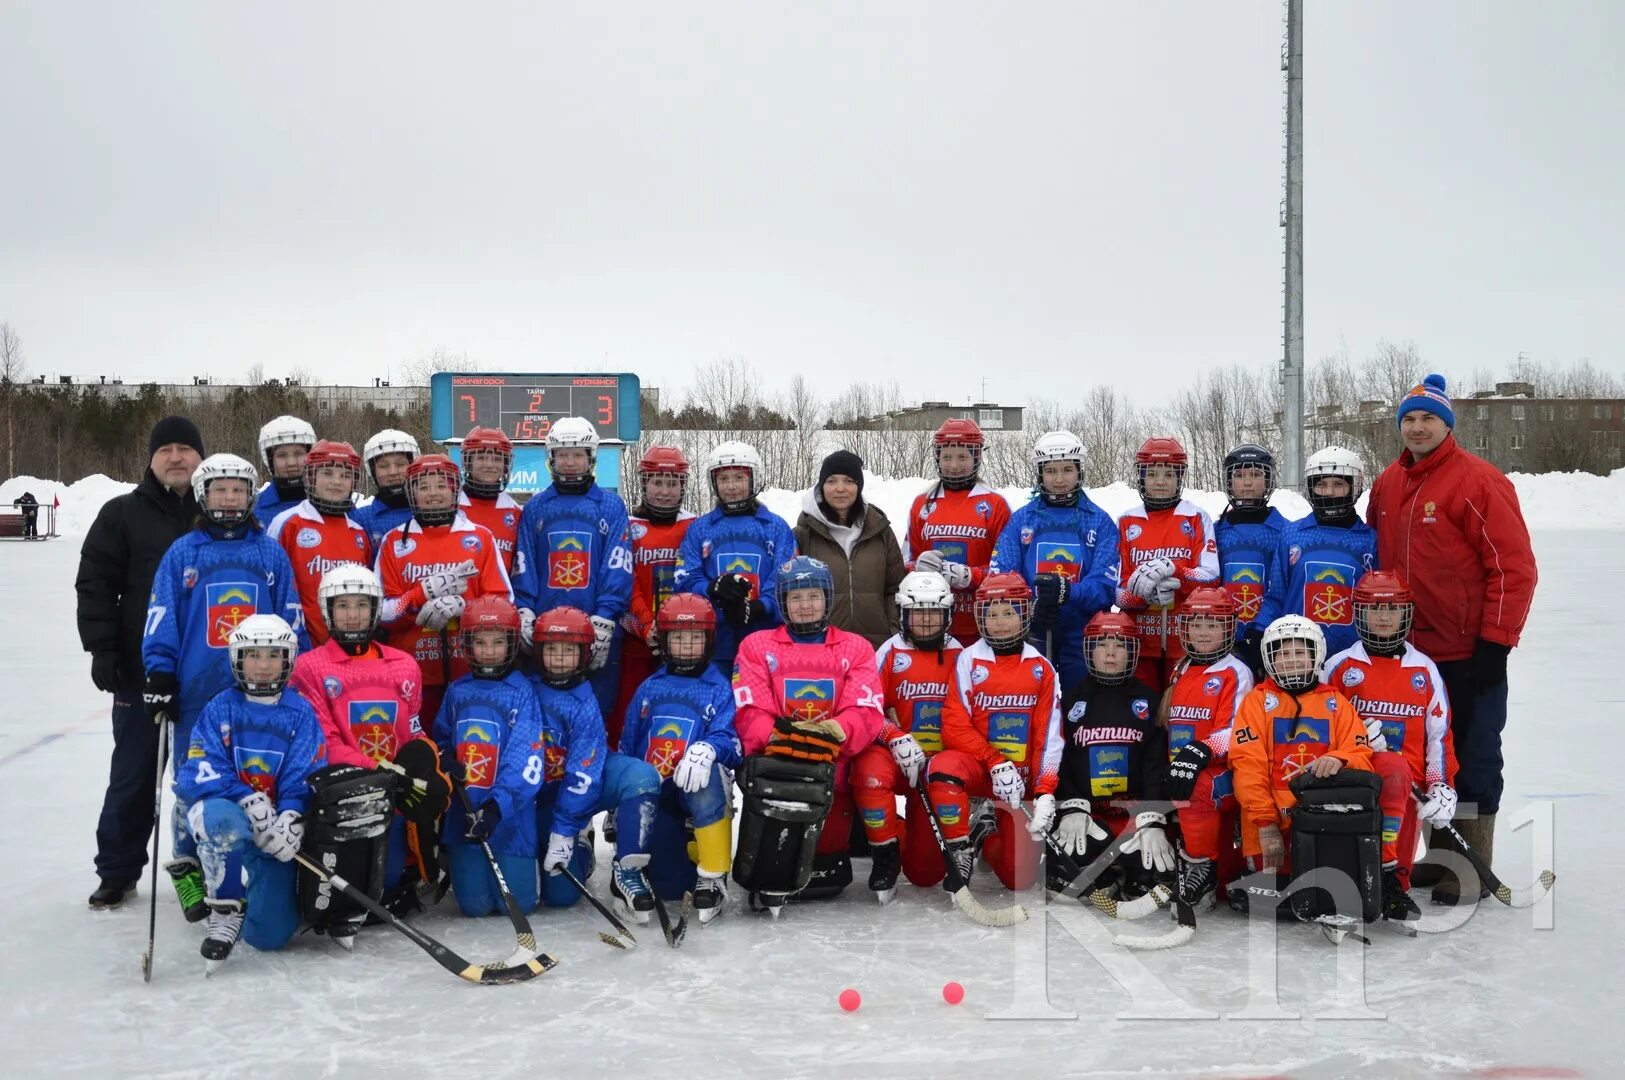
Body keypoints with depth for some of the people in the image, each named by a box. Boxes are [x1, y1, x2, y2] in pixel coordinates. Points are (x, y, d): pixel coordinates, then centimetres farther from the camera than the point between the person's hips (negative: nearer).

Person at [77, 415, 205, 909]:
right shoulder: (122, 514, 2)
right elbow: (96, 584, -1)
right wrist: (102, 649, -9)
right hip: (140, 670, -1)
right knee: (133, 774, 5)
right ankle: (117, 872, 17)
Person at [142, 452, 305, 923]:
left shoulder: (271, 553, 7)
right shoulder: (182, 553, 4)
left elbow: (292, 619, 9)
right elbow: (161, 620, 3)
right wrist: (159, 678, -3)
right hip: (196, 693, -1)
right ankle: (188, 867, 19)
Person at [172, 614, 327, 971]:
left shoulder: (300, 713, 2)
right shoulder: (220, 708, 1)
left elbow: (305, 778, -5)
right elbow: (199, 771, -11)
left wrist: (291, 819, -25)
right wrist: (248, 800, -26)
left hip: (271, 826, 1)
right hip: (219, 806, -1)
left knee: (271, 934, -10)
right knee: (226, 820, -40)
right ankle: (225, 910, -19)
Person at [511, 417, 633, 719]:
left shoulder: (611, 506, 5)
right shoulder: (535, 508, 12)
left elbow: (617, 570, -2)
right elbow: (523, 567, 7)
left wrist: (604, 620, -12)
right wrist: (524, 612, -7)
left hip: (597, 632, -2)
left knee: (596, 713, 1)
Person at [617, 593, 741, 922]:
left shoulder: (719, 689, 2)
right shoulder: (649, 689, 14)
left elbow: (729, 740, -13)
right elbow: (626, 748, 18)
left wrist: (705, 750, -36)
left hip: (698, 786, -2)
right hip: (652, 793, 3)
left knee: (709, 776, -41)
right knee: (670, 886, -15)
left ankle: (712, 878, -28)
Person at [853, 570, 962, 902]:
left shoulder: (959, 656, 5)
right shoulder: (890, 653, -2)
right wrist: (895, 738, -23)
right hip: (896, 756, -1)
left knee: (926, 872, -6)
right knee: (870, 772, -40)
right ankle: (885, 855, -16)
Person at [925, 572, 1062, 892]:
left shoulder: (1041, 669, 3)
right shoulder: (968, 660, -4)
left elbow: (1049, 737, -1)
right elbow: (955, 727, -10)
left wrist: (1045, 793, -13)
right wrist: (996, 763, -21)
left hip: (1021, 778, 2)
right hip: (977, 766, -2)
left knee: (1019, 877, -6)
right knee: (944, 767, -38)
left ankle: (990, 835, 29)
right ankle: (961, 850, -16)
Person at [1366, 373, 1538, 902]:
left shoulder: (1479, 481, -12)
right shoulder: (1387, 485, 9)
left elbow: (1514, 565, -14)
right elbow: (1377, 559, 19)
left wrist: (1495, 642, -16)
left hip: (1470, 654, -6)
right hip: (1411, 653, 7)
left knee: (1473, 758, 1)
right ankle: (1442, 856, 26)